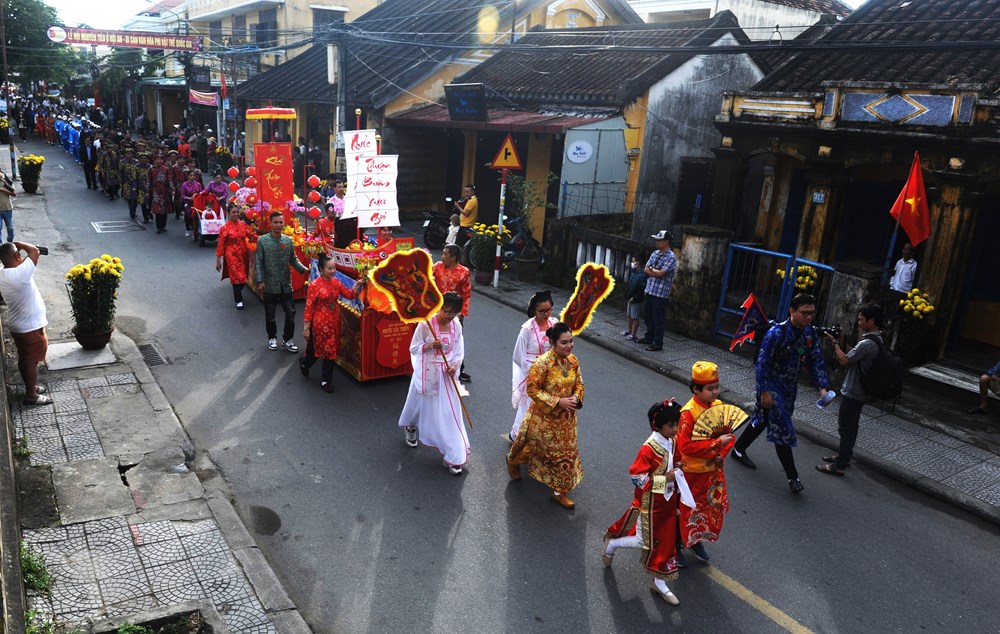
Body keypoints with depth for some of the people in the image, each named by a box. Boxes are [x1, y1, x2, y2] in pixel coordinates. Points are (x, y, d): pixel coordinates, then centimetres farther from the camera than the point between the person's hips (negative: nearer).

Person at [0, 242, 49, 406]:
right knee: (32, 361, 7)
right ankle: (31, 395, 19)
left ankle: (31, 387, 39)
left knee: (23, 358, 22)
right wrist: (16, 244, -11)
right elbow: (35, 250, -24)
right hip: (31, 327, -8)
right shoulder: (20, 274, -30)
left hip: (16, 325, 8)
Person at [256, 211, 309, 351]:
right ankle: (272, 337, 32)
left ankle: (287, 339, 19)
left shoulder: (288, 240, 2)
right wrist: (260, 281, -12)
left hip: (286, 284, 2)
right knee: (270, 314, 11)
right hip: (270, 285, -2)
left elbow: (293, 259, 7)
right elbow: (259, 262, -6)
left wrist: (304, 269, -9)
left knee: (291, 313, 3)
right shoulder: (262, 240, -7)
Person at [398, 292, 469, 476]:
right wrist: (429, 345, -26)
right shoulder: (426, 324, -14)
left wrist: (454, 366, -16)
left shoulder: (457, 326, -2)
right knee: (421, 405, 18)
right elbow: (413, 348, -8)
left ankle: (454, 456, 4)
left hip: (446, 375, 2)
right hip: (426, 373, -2)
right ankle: (411, 428, 54)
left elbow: (459, 352, 3)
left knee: (449, 413, -1)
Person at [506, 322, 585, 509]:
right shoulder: (542, 363, -26)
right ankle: (513, 461, 51)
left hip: (566, 417, 5)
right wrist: (558, 402, -25)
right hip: (544, 417, -5)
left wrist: (576, 398, -14)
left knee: (566, 452, 10)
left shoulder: (573, 361, -7)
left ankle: (559, 491, 26)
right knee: (533, 444, 18)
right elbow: (532, 389, -22)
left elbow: (579, 383, 7)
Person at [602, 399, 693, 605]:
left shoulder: (672, 442, -4)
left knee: (665, 540, 14)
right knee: (645, 541, 5)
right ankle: (610, 544, 31)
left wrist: (677, 471, -6)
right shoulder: (649, 449, -27)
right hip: (650, 503, -7)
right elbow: (636, 477, -24)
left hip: (668, 501, 7)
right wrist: (665, 478, -27)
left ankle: (659, 582, 30)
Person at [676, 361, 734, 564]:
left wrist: (721, 454, -12)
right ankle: (677, 545, 32)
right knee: (687, 511, 10)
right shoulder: (688, 413, -25)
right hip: (692, 472, -6)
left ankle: (697, 541, 43)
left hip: (713, 470, 6)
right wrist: (717, 443, -32)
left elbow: (729, 434, 5)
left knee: (713, 509, 20)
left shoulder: (719, 406, -5)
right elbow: (685, 446, -31)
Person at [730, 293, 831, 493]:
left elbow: (816, 362, 2)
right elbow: (763, 363, -20)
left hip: (790, 387, 7)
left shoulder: (811, 334, -2)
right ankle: (792, 476, 1)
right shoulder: (777, 332, -23)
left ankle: (739, 449, 39)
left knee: (763, 420, 19)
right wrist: (764, 392, -21)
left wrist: (822, 387, -10)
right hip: (772, 386, -7)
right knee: (782, 428, -7)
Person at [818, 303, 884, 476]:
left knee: (845, 428, -2)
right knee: (851, 426, 20)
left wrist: (834, 342, -11)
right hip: (860, 391, 10)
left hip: (853, 392, -10)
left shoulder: (867, 343, -26)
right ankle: (844, 455, 33)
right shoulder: (878, 340, 6)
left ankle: (839, 466, 4)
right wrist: (840, 342, 3)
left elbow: (845, 360, -20)